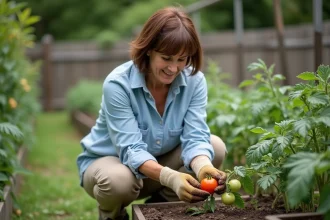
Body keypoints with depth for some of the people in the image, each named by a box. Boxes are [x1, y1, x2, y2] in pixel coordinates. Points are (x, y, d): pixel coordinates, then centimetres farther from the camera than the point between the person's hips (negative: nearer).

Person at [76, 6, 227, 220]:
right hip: (109, 161, -4)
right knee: (119, 180, -39)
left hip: (161, 161, 4)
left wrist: (204, 168, -47)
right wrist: (170, 177, -52)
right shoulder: (118, 84, -28)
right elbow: (131, 149, -33)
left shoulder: (195, 81, -16)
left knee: (216, 147, -19)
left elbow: (195, 138, -23)